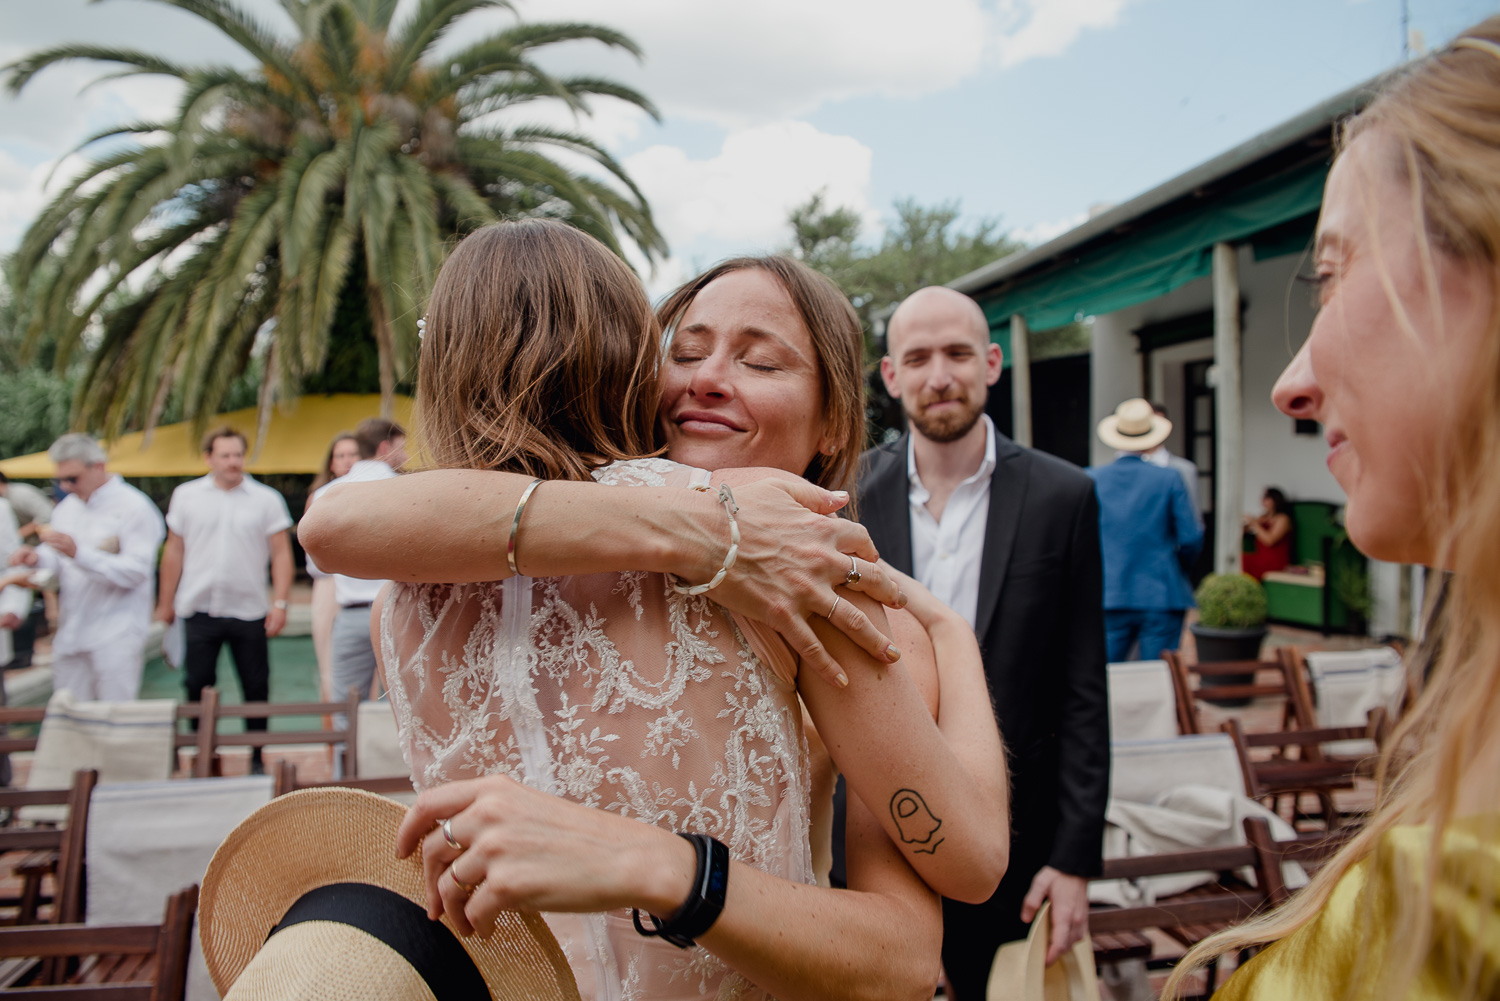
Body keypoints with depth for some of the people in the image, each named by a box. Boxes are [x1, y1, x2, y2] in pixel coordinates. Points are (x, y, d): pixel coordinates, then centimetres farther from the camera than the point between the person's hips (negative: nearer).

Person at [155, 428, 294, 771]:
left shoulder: (267, 499, 1)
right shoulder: (186, 496, 7)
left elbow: (281, 553, -1)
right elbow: (174, 551, 11)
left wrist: (280, 603, -9)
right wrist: (165, 602, 10)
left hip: (250, 611, -1)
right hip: (198, 610, 1)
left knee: (256, 688, 5)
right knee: (197, 685, 6)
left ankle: (257, 758, 17)